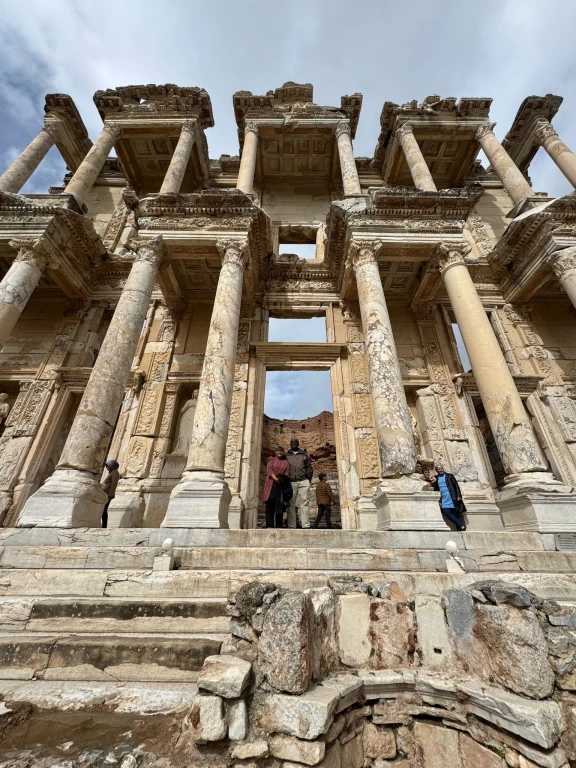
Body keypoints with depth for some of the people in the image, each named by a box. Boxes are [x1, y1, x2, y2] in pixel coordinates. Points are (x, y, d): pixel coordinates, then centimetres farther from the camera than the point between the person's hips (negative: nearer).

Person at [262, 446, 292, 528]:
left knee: (280, 504, -1)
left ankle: (279, 525, 5)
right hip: (271, 485, -2)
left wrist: (283, 479, -12)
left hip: (281, 485, 2)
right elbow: (269, 469, -3)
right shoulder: (271, 460, 11)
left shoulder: (286, 462, 18)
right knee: (270, 504, -5)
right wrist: (275, 478, -17)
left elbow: (287, 472, 7)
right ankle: (269, 525, -1)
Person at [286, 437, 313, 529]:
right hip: (291, 482, 1)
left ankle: (306, 525, -7)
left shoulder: (304, 454, 16)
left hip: (303, 481, 0)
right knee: (291, 504, 0)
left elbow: (309, 467, 12)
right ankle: (291, 526, 3)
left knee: (304, 503, -6)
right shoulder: (286, 455, 15)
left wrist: (308, 479, 2)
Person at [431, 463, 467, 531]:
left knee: (455, 513, -4)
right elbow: (435, 489, 15)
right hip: (443, 500, 2)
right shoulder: (436, 478, 14)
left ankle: (460, 528, 5)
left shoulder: (449, 476, 6)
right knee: (446, 512, -12)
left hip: (452, 498, -2)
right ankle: (461, 525, -4)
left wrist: (459, 495, -7)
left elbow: (456, 485, 2)